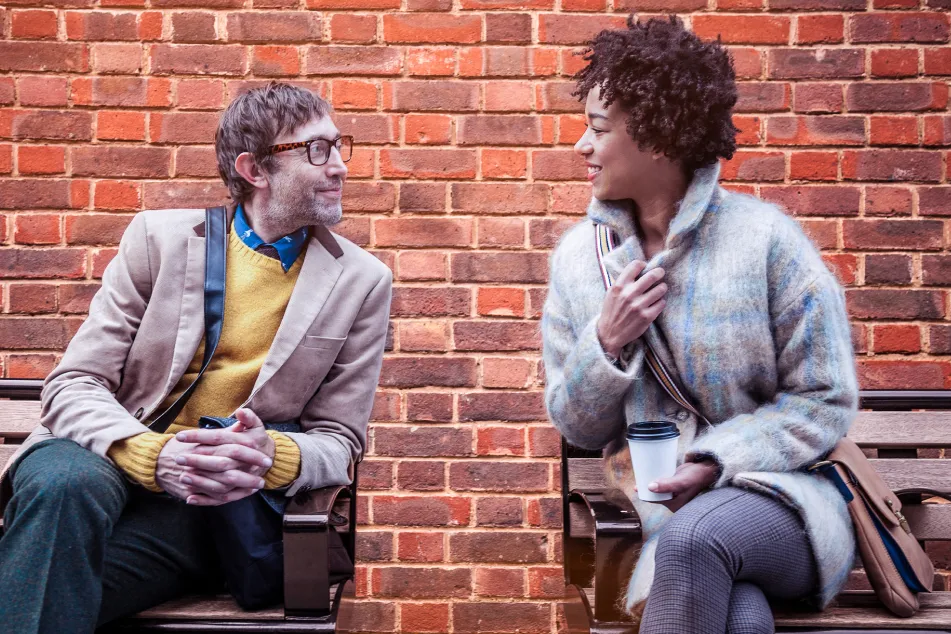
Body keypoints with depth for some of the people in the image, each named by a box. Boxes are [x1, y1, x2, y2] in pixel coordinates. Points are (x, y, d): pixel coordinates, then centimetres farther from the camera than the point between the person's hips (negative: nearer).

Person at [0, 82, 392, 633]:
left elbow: (340, 440, 6)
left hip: (210, 502, -1)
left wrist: (275, 458, -20)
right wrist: (155, 455, -24)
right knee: (66, 485, -35)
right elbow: (74, 384, -2)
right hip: (114, 459, 2)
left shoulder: (362, 282, 4)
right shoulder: (159, 236, 3)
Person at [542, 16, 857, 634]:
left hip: (781, 492, -1)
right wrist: (606, 344, -11)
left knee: (691, 536, -36)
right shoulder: (579, 255, 4)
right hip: (669, 513, 1)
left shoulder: (763, 238, -9)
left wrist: (716, 460, -17)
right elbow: (578, 427, 7)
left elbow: (827, 400, -5)